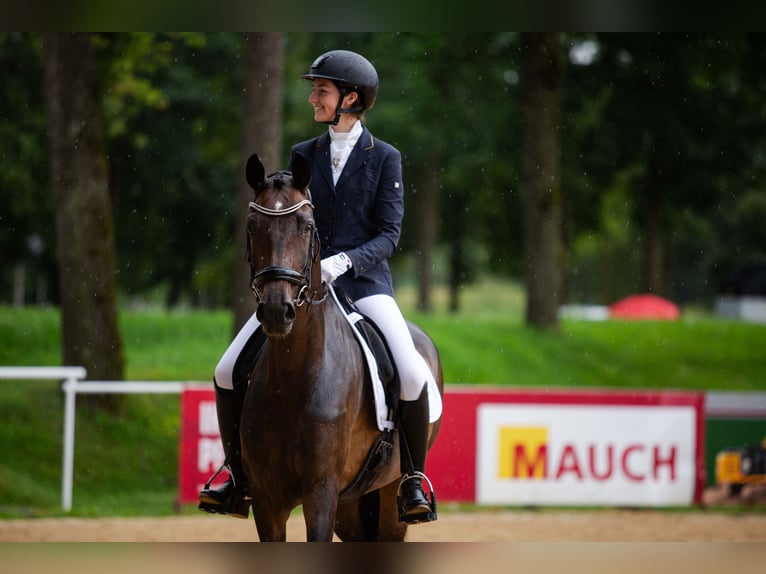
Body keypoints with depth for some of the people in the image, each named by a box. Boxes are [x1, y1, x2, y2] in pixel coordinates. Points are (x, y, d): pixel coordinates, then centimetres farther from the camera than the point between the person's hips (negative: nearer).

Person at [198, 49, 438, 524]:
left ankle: (413, 482, -7)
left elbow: (388, 235, -5)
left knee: (414, 376, -27)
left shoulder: (384, 159, 1)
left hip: (364, 282, -4)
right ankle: (240, 484, 6)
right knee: (228, 372, -9)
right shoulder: (304, 155, 12)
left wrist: (343, 261, -22)